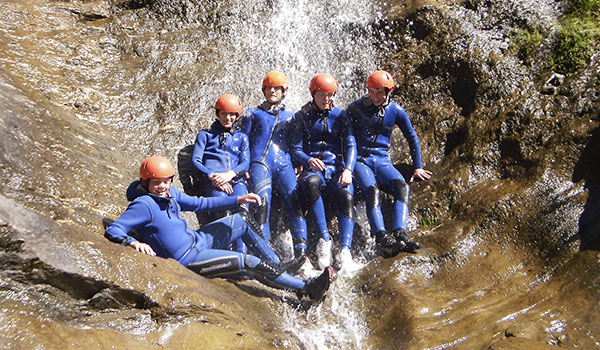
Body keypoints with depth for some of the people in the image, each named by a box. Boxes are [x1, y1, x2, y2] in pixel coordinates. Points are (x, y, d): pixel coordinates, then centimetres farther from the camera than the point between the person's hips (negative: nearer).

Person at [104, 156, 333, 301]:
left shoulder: (168, 193, 5)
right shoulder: (143, 205, -18)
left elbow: (198, 203, 12)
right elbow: (112, 231, -22)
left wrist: (237, 200, 6)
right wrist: (133, 243, -44)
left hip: (197, 241, 10)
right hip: (187, 260, -10)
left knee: (238, 221, 12)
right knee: (247, 262, -18)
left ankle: (279, 266, 12)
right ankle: (306, 288, -11)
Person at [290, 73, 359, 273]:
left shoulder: (340, 116, 14)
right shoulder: (301, 117, 11)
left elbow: (350, 145, 5)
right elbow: (296, 149, 5)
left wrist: (348, 169, -14)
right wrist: (308, 160, -19)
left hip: (337, 167, 1)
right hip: (313, 168, -1)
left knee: (346, 196, -32)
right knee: (310, 183, -39)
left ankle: (345, 251, -35)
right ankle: (324, 240, -35)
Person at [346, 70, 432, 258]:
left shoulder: (396, 111, 7)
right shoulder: (354, 108, 1)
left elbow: (412, 138, 18)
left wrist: (418, 167, 17)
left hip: (382, 160, 3)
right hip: (359, 159, -3)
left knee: (402, 186, -29)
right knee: (371, 190, -33)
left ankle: (399, 233, -41)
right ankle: (382, 239, -46)